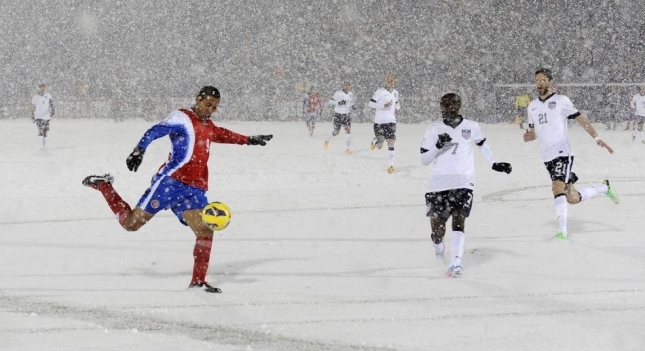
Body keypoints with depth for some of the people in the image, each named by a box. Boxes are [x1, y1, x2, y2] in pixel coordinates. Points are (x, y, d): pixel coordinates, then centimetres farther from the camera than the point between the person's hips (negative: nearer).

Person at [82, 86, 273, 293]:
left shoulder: (208, 127, 22)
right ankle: (103, 185, 16)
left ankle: (198, 281, -2)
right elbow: (154, 132, -15)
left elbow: (223, 135, 45)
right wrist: (139, 151, -31)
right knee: (131, 223, -7)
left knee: (206, 232, -11)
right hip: (170, 181, -7)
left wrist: (249, 141, 48)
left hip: (194, 191, 7)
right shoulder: (182, 117, -2)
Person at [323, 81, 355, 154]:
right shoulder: (338, 93, -15)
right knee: (336, 131, 1)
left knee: (348, 130, -10)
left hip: (346, 115, 4)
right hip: (338, 114, -4)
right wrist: (339, 103, -31)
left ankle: (348, 149, -7)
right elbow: (330, 102, -18)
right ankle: (327, 140, 33)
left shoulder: (351, 94, 4)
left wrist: (352, 107, 1)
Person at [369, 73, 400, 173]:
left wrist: (398, 106, 10)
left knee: (391, 142, -7)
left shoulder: (395, 92, 12)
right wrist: (383, 106, -22)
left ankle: (391, 165, -2)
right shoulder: (380, 91, -8)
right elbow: (370, 104, -12)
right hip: (379, 121, -4)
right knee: (379, 145, -3)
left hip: (391, 121, 4)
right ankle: (374, 142, 35)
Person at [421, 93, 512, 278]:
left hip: (463, 182, -1)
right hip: (438, 183, 1)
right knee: (437, 226, 1)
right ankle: (438, 245, 38)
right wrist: (438, 146, -14)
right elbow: (424, 160, 3)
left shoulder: (471, 127, 7)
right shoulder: (434, 129, 5)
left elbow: (482, 144, 27)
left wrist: (494, 164, 24)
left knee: (458, 219, -18)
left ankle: (455, 263, -22)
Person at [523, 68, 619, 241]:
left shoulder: (561, 100, -1)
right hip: (547, 157, 5)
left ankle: (562, 231, -21)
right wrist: (529, 136, -3)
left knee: (558, 188, -23)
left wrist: (597, 138, -12)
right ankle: (603, 187, 30)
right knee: (572, 198, 5)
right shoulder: (532, 106, 15)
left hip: (563, 153, -5)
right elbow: (534, 132, 21)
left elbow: (581, 119, -3)